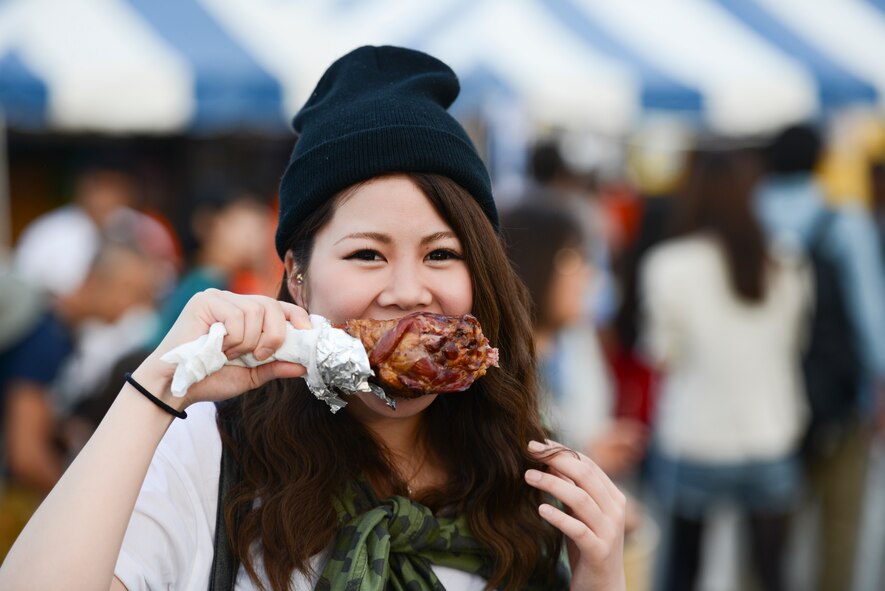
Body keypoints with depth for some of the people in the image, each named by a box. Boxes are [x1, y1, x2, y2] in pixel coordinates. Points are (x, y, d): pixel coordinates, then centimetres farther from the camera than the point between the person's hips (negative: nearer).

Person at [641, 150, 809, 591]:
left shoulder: (668, 265, -11)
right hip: (771, 438, 2)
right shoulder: (786, 267, -1)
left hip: (692, 441, -2)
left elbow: (661, 355, -5)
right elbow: (797, 346, 7)